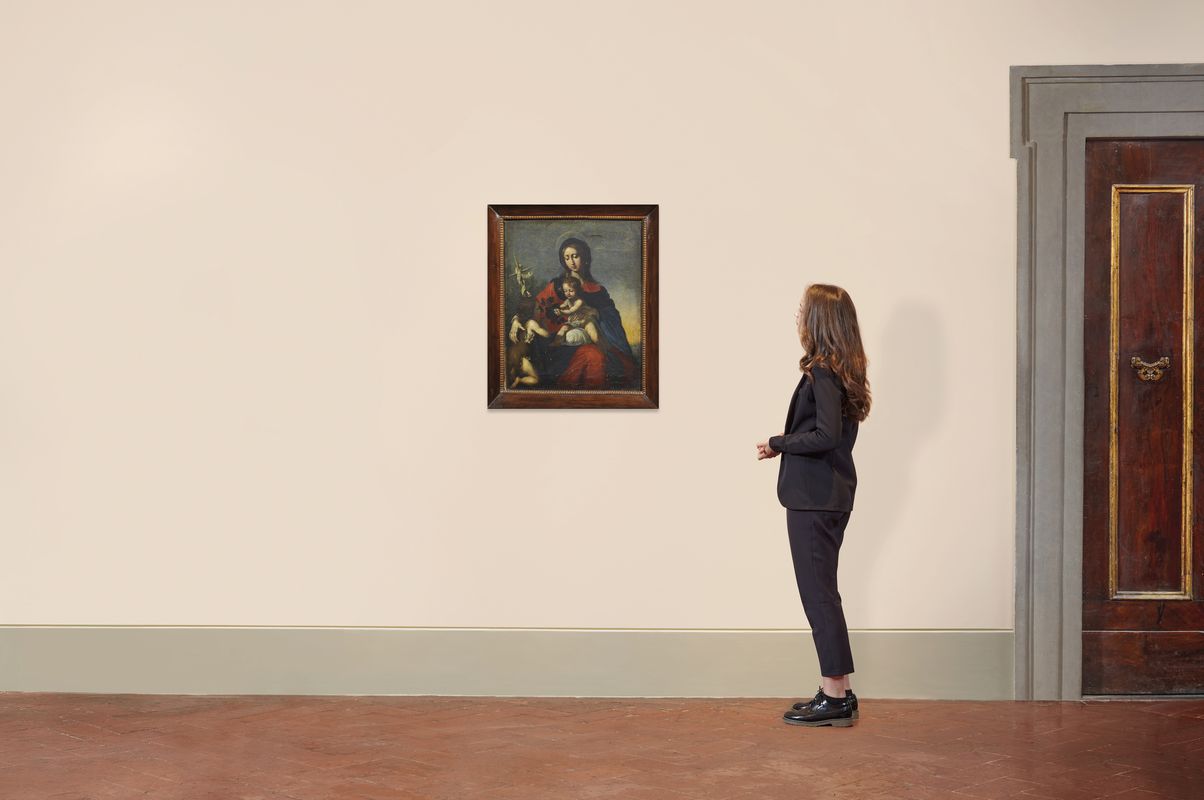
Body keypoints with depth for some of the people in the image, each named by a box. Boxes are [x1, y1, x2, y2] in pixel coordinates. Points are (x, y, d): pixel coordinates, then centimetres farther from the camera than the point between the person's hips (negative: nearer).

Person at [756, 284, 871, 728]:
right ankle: (837, 692, 21)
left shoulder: (823, 371, -16)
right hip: (831, 495, 10)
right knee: (823, 593, 15)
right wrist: (787, 443, 9)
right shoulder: (840, 369, 13)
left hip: (815, 498, -10)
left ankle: (836, 696, 2)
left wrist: (778, 444, -11)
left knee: (818, 593, -3)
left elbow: (827, 435, -23)